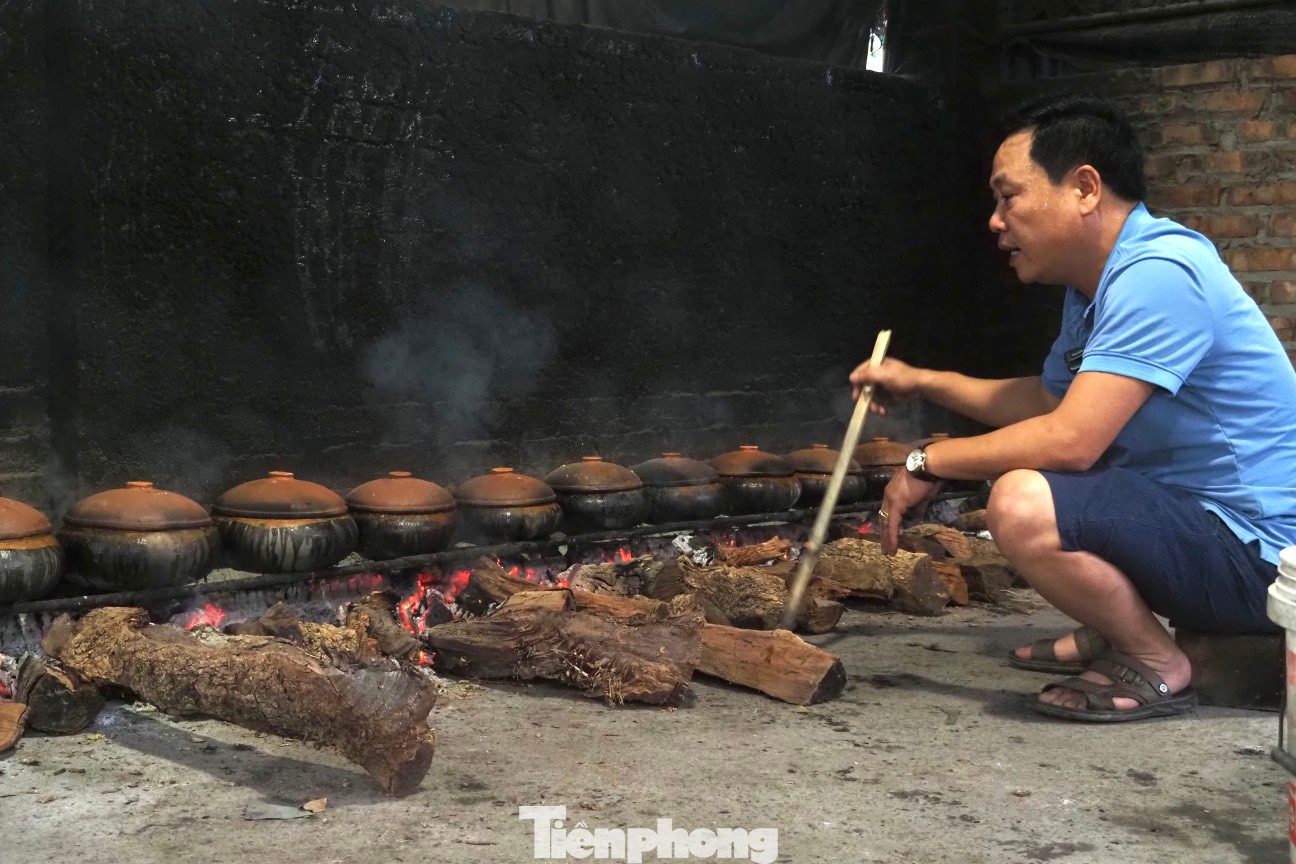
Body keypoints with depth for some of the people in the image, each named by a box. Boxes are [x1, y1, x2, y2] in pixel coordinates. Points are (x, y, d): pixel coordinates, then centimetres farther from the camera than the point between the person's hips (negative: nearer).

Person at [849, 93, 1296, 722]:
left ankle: (1156, 666, -8)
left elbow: (1069, 441, -29)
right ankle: (1107, 636, 17)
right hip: (1183, 507, 11)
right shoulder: (1095, 285, 10)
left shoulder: (1157, 273, -22)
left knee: (1022, 506, -31)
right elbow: (1046, 400, 23)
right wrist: (922, 382, 17)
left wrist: (932, 463, -16)